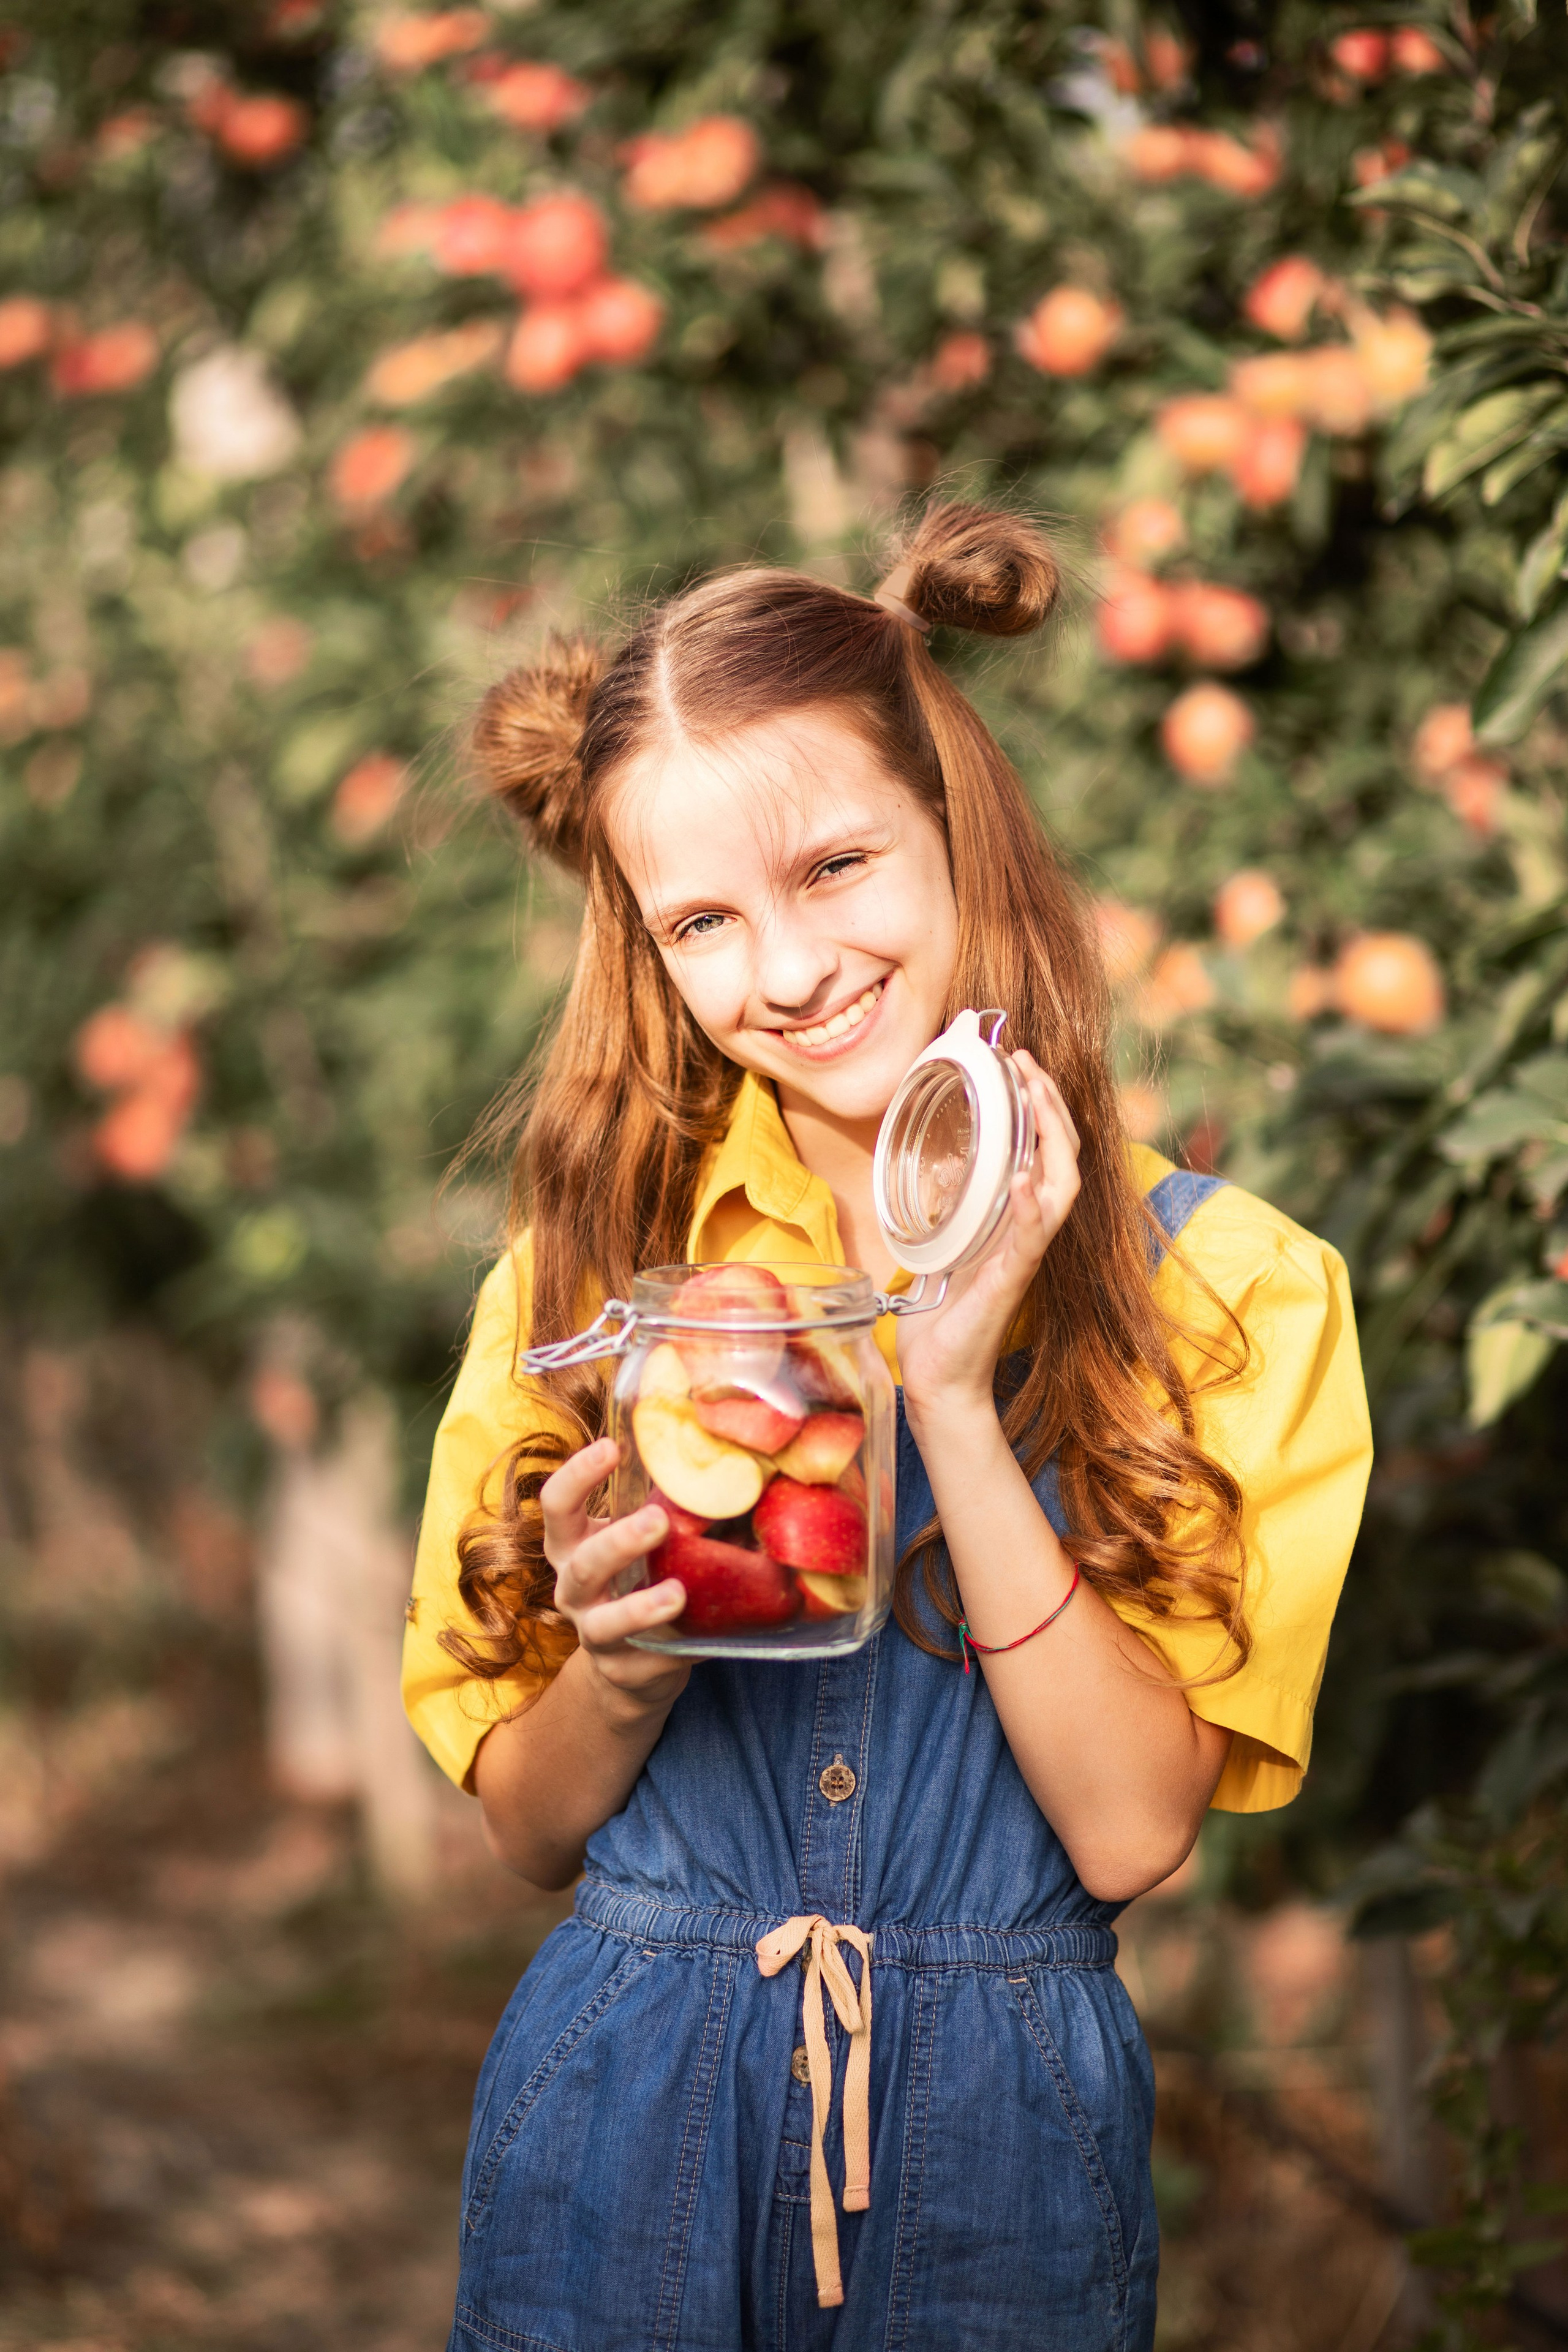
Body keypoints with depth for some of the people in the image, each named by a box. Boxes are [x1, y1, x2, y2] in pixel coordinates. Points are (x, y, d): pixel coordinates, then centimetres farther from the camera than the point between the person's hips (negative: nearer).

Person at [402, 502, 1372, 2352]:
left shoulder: (1224, 1284, -5)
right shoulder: (593, 1252, 0)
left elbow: (1130, 1830, -12)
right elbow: (525, 1830, 4)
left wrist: (953, 1397, -18)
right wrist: (617, 1672, -17)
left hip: (1006, 2130, -1)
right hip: (621, 2107, 1)